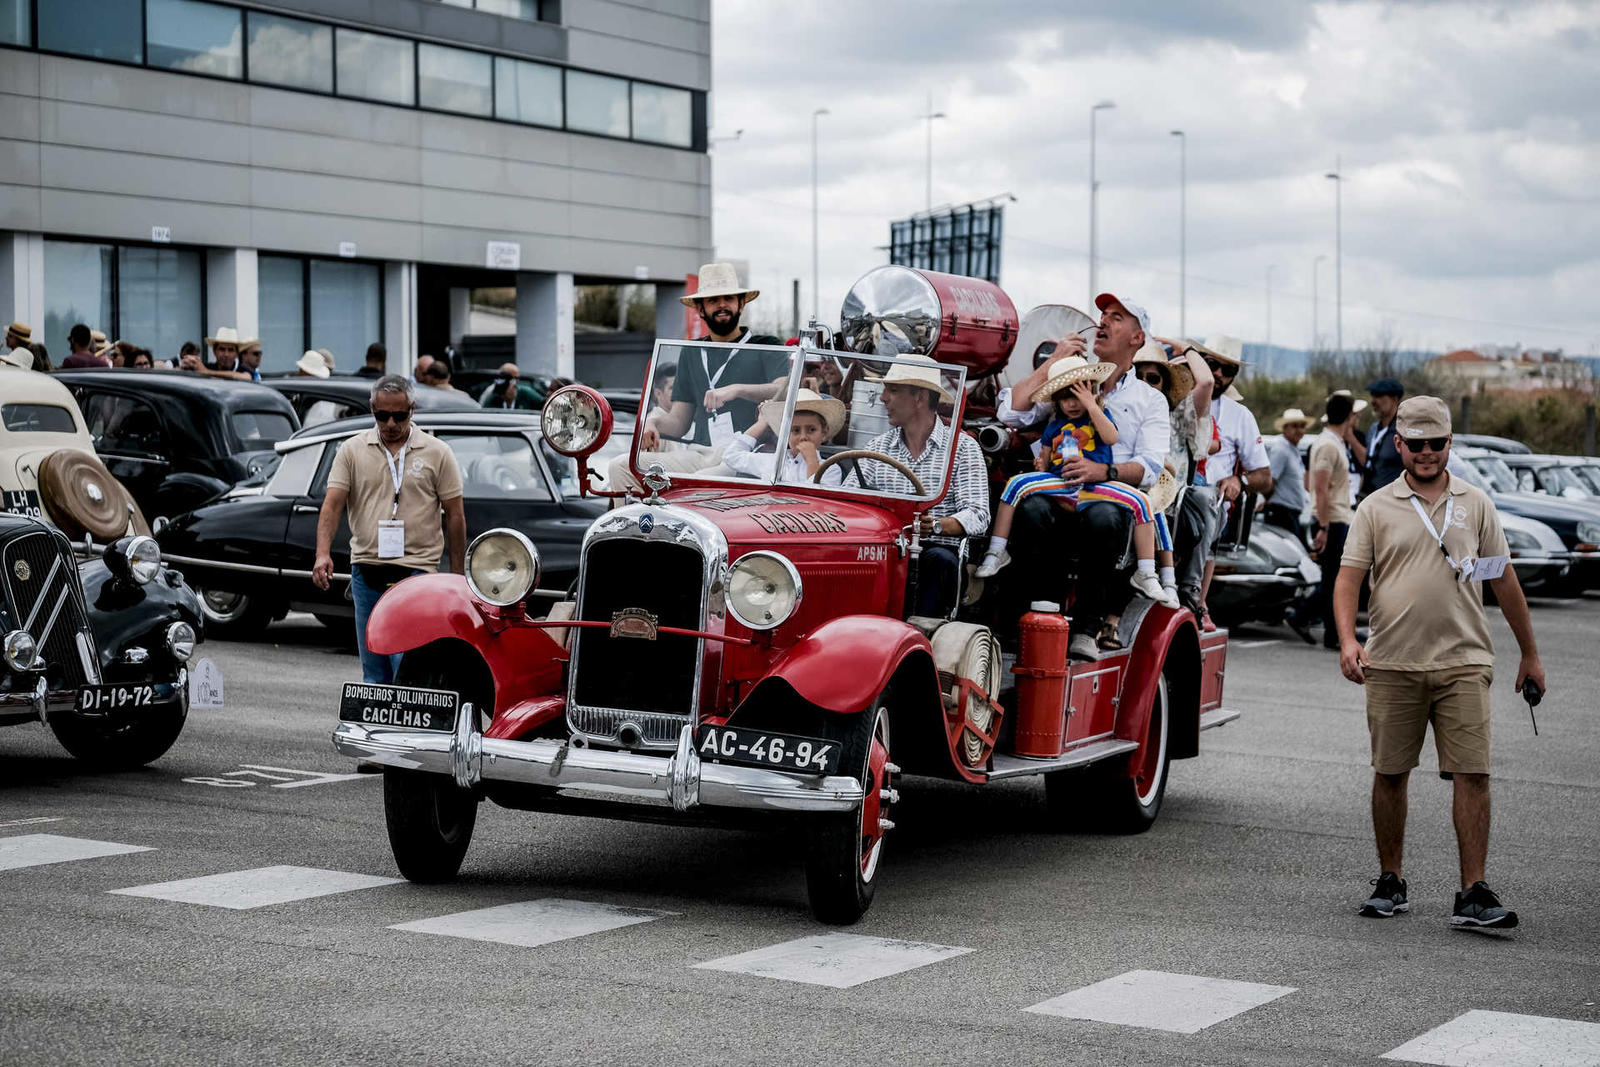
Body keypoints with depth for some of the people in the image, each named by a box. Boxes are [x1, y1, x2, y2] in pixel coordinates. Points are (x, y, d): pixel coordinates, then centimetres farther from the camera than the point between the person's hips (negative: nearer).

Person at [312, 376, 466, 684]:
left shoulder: (437, 453, 2)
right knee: (373, 668, 9)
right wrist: (323, 553, -17)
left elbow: (455, 515, 4)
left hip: (416, 570, -3)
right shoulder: (352, 450, 6)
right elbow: (333, 503, -1)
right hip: (366, 571, 3)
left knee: (406, 665, -13)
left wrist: (457, 575, 1)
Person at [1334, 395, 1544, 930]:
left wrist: (1530, 654, 18)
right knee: (1389, 774, 6)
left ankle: (1473, 893, -7)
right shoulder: (1376, 507, 7)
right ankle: (1390, 882, 20)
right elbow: (1349, 577, 1)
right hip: (1392, 664, 0)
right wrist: (1348, 640, -15)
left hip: (1463, 661, 0)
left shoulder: (1475, 505, 11)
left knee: (1472, 774, -8)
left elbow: (1504, 580, 16)